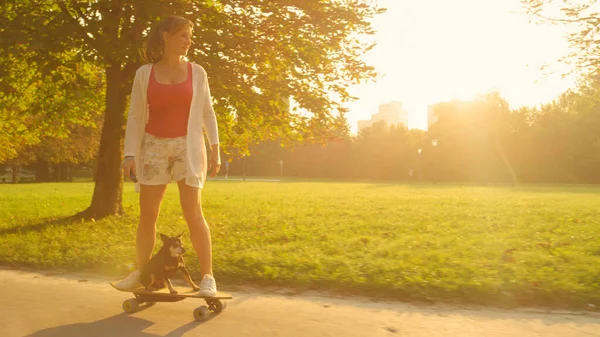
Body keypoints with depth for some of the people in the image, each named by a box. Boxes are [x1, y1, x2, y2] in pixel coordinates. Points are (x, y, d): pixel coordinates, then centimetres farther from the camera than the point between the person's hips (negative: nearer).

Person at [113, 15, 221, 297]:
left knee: (192, 212, -11)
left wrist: (215, 150, -1)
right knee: (147, 214, 5)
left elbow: (207, 113, 6)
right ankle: (141, 273, 21)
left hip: (187, 146, -1)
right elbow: (135, 117, 3)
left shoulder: (197, 72, 4)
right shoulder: (144, 74, 4)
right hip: (154, 147, 2)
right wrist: (130, 155, -5)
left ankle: (207, 276, -4)